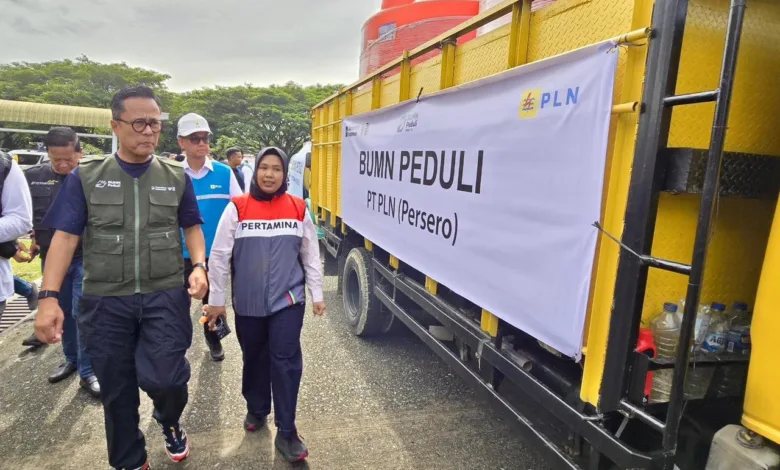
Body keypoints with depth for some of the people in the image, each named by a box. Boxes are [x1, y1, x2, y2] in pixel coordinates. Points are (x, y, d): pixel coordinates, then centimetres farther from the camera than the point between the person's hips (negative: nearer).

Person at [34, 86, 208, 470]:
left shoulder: (176, 177, 4)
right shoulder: (85, 176, 1)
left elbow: (192, 227, 9)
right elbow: (65, 237, -2)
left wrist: (199, 266, -9)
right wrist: (49, 295, -11)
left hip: (166, 296, 0)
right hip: (105, 301, 1)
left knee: (163, 378, -12)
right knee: (116, 390, 12)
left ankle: (170, 423, 25)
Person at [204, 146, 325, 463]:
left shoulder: (298, 209, 0)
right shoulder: (237, 208, -5)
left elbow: (311, 255, 6)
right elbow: (219, 256, -1)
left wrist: (317, 294, 6)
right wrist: (216, 300, 0)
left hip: (288, 300, 0)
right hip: (248, 303, 1)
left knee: (286, 361, -2)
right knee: (254, 359, 17)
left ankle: (286, 432, 11)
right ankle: (256, 410, 41)